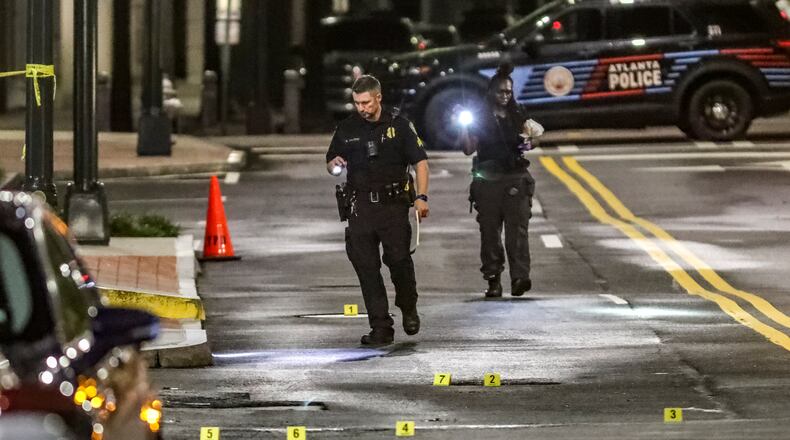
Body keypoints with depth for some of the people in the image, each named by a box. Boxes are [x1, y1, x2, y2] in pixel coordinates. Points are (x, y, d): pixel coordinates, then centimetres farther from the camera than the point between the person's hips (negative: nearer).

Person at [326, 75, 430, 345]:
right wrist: (335, 165, -7)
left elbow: (420, 161, 3)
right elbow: (330, 164, 18)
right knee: (366, 266, -3)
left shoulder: (398, 125, 3)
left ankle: (408, 308, 20)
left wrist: (421, 197, -8)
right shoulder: (346, 129, 10)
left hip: (393, 204, -2)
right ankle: (381, 327, 0)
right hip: (360, 206, 2)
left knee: (398, 258, -9)